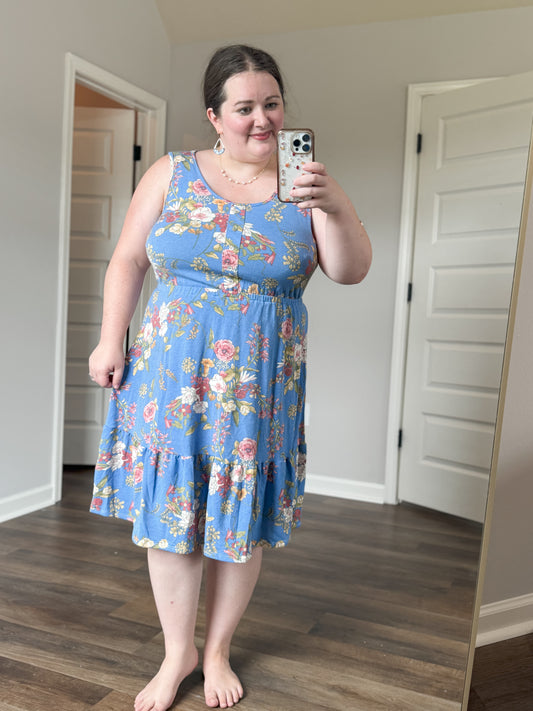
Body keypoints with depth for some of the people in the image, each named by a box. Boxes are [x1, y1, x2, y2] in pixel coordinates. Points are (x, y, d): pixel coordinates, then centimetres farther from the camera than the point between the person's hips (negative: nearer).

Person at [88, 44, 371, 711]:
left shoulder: (304, 183, 3)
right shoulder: (172, 174, 4)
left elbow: (351, 270, -6)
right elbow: (128, 260, 7)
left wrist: (332, 207, -23)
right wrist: (111, 338, -1)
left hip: (262, 383, 0)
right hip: (170, 373, 1)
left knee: (243, 519, 8)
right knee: (168, 511, 5)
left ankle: (218, 648, 32)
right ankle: (177, 652, 28)